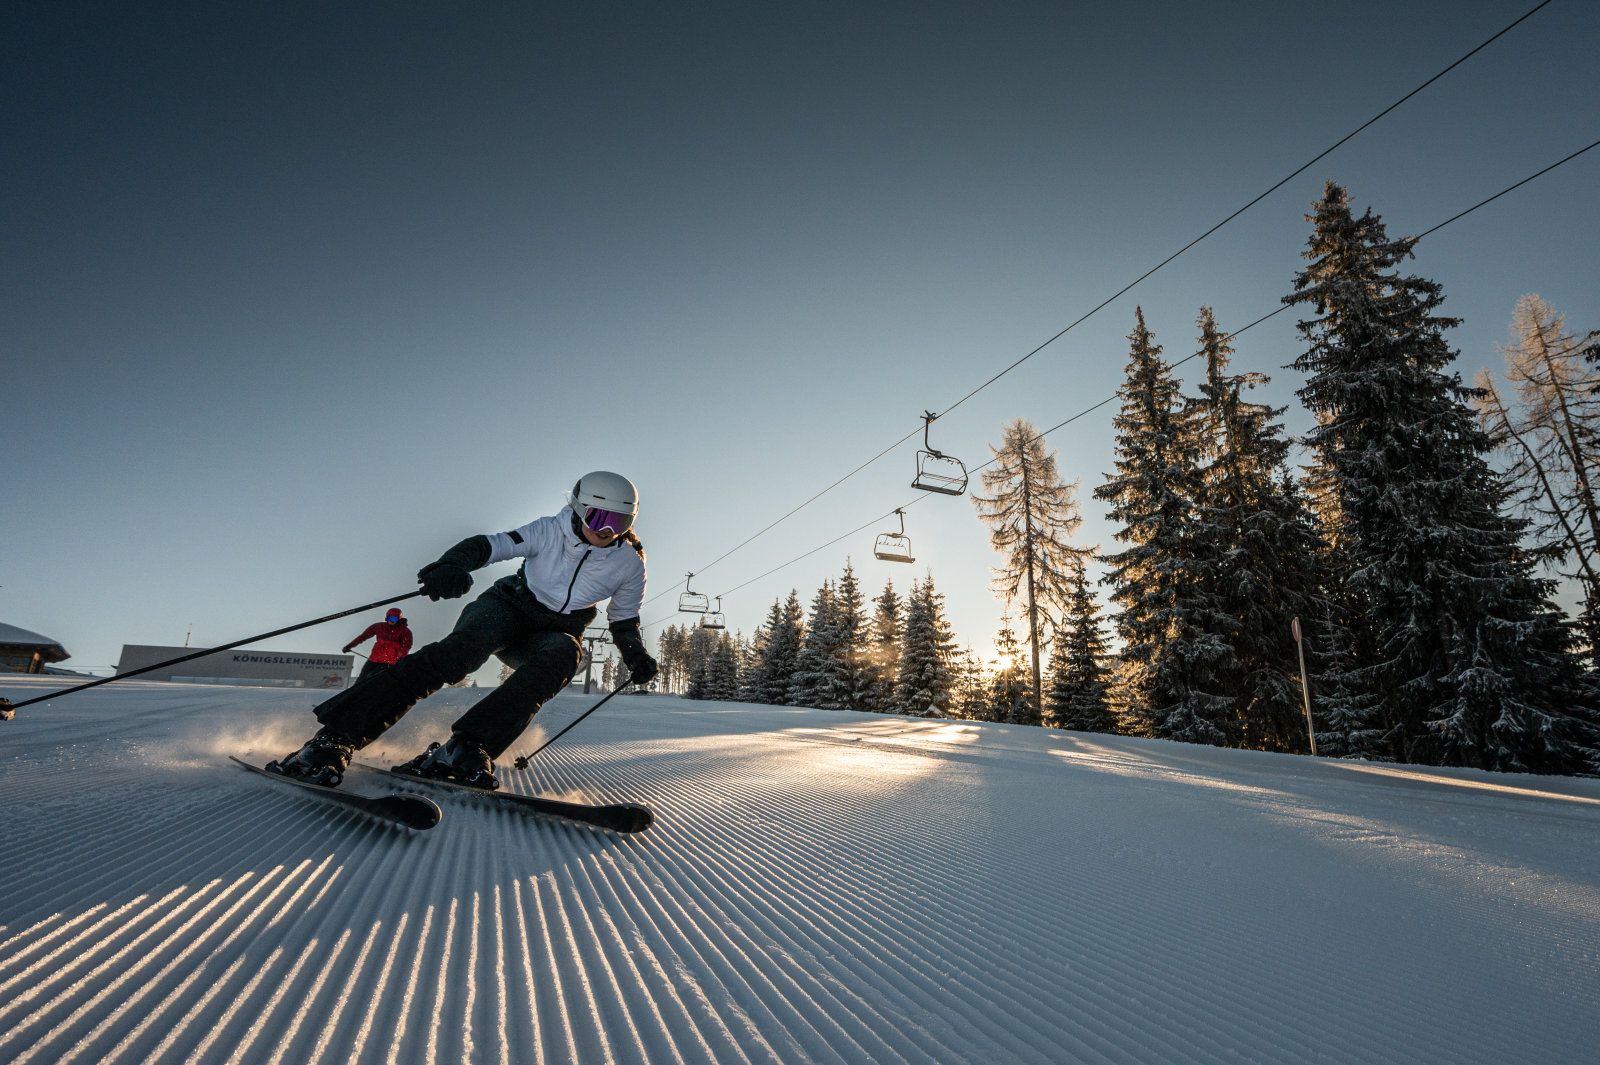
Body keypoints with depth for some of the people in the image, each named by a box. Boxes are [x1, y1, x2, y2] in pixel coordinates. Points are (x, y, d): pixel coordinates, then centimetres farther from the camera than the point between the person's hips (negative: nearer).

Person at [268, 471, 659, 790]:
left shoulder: (629, 563, -5)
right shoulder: (550, 531, -11)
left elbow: (624, 620, 7)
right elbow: (491, 544, -19)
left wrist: (636, 656, -10)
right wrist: (453, 564, -40)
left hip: (557, 630, 2)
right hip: (509, 606, -1)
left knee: (563, 657, -35)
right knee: (460, 650, -32)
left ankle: (464, 749, -42)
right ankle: (335, 736, -34)